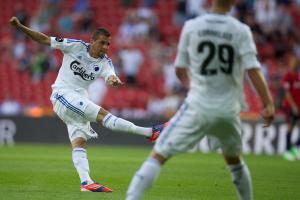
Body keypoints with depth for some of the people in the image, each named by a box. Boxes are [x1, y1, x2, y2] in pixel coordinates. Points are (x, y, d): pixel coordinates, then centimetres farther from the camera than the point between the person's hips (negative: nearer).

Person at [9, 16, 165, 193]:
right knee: (102, 114, -21)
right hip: (63, 94, -6)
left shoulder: (105, 62, 3)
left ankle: (86, 182, -16)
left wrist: (114, 80, -45)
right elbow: (44, 39, -3)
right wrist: (20, 26, -10)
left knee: (80, 143, -6)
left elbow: (110, 75, -19)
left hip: (80, 102, 6)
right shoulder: (76, 46, -6)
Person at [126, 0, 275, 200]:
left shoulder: (192, 27, -3)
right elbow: (253, 70, -11)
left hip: (199, 106, -2)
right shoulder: (241, 31, -3)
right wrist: (268, 104, -7)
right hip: (229, 108, 2)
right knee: (234, 159, 28)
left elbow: (180, 69, 6)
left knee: (158, 155, -4)